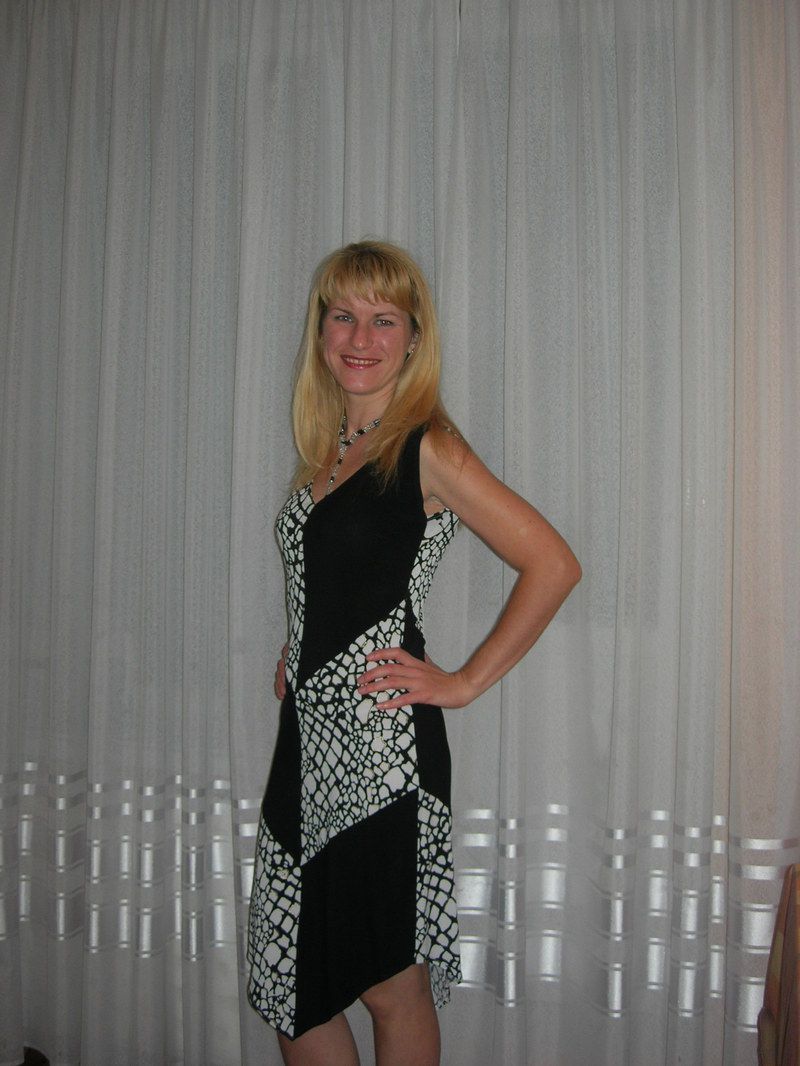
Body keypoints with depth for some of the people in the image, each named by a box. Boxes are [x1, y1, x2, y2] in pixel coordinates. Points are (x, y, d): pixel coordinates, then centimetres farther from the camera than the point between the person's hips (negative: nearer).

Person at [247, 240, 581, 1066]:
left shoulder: (427, 449, -12)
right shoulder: (326, 448, 10)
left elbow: (552, 565, -16)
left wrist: (466, 681, -13)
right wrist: (296, 651, 11)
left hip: (381, 746, -8)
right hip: (308, 735, 8)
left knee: (390, 989, 9)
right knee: (291, 980, 16)